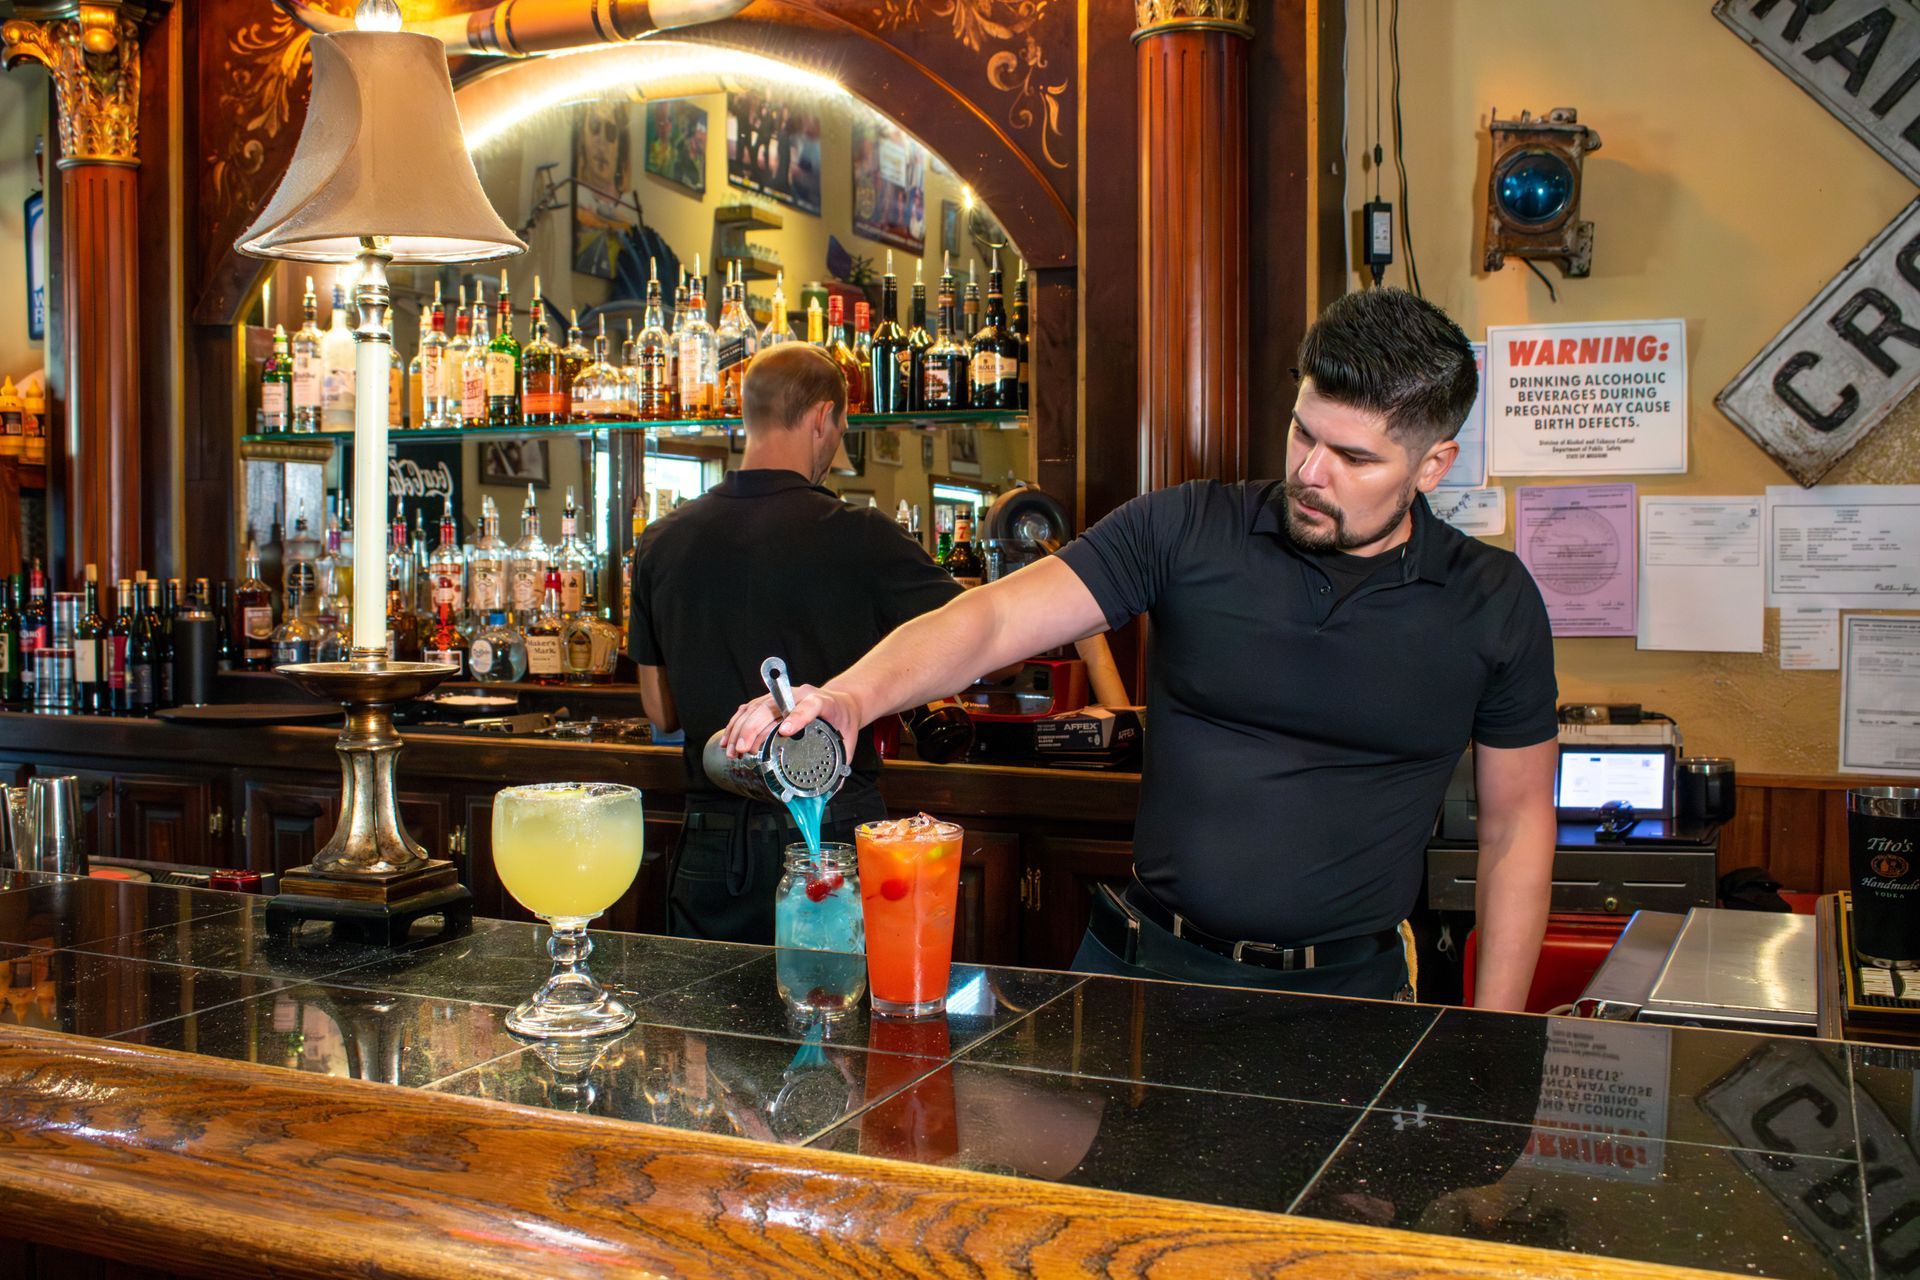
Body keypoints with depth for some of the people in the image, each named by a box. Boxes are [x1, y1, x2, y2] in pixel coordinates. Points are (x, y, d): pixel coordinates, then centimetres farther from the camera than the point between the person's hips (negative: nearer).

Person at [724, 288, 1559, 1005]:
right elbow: (995, 618, -13)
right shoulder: (1186, 532, -6)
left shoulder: (1492, 603, -1)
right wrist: (853, 696, -32)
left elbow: (1516, 822, 5)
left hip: (1344, 993, 0)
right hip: (1146, 964, 0)